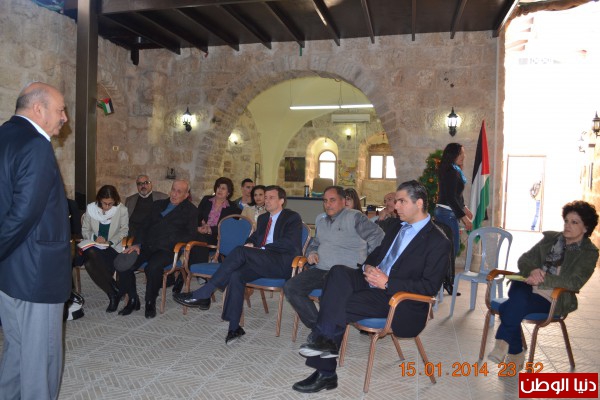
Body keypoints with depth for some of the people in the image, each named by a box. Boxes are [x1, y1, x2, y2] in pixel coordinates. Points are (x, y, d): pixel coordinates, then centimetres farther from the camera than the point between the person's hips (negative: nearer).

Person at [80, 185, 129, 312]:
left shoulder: (122, 210, -2)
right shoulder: (91, 208, 4)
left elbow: (124, 230, 2)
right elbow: (85, 230, 10)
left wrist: (109, 242, -12)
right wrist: (94, 238, -10)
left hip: (113, 247, -3)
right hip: (93, 246, 3)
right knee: (89, 262, -31)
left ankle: (113, 294, -12)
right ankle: (114, 291, -17)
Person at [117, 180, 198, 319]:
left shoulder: (190, 210, 10)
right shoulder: (158, 205, 24)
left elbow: (190, 235, 0)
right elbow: (145, 226, 20)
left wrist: (169, 243, -13)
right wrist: (138, 244, 2)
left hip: (168, 250, -5)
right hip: (147, 246, 5)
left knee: (153, 267, -35)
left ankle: (150, 302, -10)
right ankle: (133, 300, -1)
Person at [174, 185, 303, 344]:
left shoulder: (292, 217, 4)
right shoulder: (263, 218, 26)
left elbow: (289, 243, -10)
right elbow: (253, 237, 29)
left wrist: (261, 249, -14)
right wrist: (250, 244, 3)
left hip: (282, 263, -6)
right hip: (263, 262, 6)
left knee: (240, 251, -26)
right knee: (236, 274, -26)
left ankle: (202, 295, -22)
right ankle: (234, 327, -20)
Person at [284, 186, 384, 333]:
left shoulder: (354, 217, -1)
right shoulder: (320, 219, 21)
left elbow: (378, 238, -7)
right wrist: (311, 253, 11)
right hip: (320, 270, 7)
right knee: (290, 288, -13)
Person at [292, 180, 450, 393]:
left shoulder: (438, 242, -8)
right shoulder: (398, 225, 16)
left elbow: (430, 287, -13)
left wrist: (388, 283, -20)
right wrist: (367, 267, 0)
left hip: (398, 298, -7)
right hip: (373, 280, 7)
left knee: (339, 305, -26)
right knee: (339, 272, -23)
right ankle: (325, 339, -26)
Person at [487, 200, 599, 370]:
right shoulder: (550, 238, 15)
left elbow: (575, 283, -12)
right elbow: (524, 259, 10)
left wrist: (543, 279, -23)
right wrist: (532, 271, -13)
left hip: (552, 299, -4)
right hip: (527, 287, 4)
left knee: (512, 307, -32)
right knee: (517, 299, -34)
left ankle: (503, 344, -10)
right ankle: (516, 354, -21)